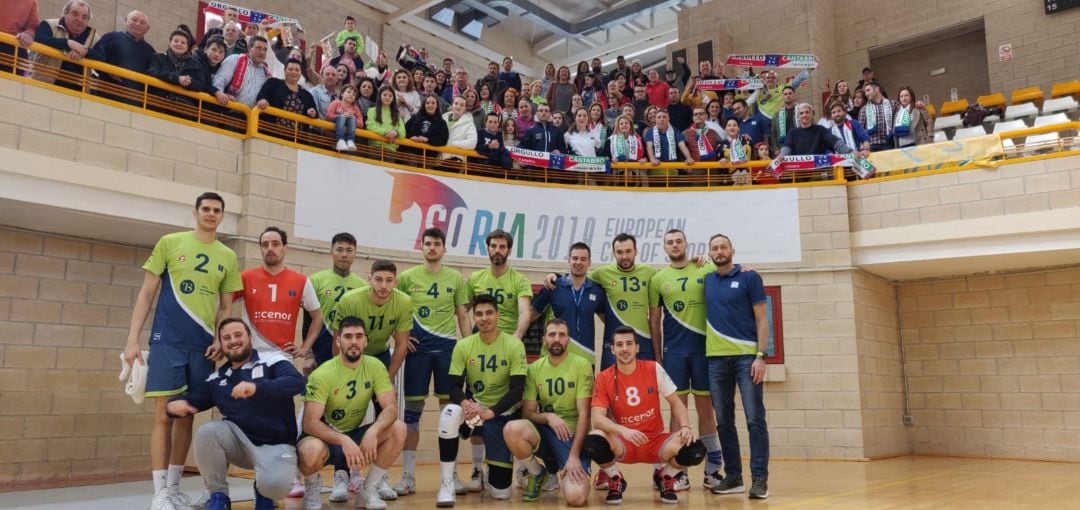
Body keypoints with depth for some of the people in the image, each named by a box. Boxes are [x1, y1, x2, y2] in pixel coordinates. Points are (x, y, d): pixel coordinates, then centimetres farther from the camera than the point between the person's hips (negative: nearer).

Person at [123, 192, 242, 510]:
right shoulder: (170, 243, 2)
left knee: (187, 415, 8)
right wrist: (132, 339, -5)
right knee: (164, 413, -5)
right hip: (167, 341, -3)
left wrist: (220, 340, -3)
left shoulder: (228, 257, 9)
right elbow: (147, 293, 2)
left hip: (202, 345, 3)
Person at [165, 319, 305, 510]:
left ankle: (264, 492, 9)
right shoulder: (217, 379, 11)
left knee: (275, 485, -32)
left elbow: (296, 382, -24)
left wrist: (257, 387, -41)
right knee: (206, 432, -24)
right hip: (240, 440, 4)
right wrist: (174, 405, -19)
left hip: (276, 444, -4)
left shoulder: (272, 361, -6)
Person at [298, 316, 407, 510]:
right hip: (326, 438, -4)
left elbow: (391, 408, -15)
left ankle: (368, 490, -4)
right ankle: (312, 487, -1)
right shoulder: (322, 374, -21)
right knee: (312, 450, -39)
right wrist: (343, 440, -40)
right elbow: (310, 423, -25)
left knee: (398, 429, -22)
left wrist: (373, 431, -36)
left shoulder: (375, 366, -10)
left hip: (355, 434, 4)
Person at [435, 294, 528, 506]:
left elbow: (517, 390, -17)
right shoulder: (463, 346, -5)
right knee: (449, 413, -36)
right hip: (474, 408, 1)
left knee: (500, 491, -3)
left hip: (503, 414, -1)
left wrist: (490, 412, -31)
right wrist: (465, 403, -31)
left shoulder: (514, 345, -11)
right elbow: (454, 387, -8)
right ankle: (447, 484, -22)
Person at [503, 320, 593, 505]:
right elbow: (527, 413, 2)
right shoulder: (534, 368, 2)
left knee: (576, 497, -26)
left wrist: (574, 456, -19)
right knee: (512, 429, -30)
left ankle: (561, 468, 12)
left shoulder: (582, 365, -8)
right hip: (545, 432, 3)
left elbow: (584, 415, -12)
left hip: (573, 435, -3)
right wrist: (547, 417, -21)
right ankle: (537, 474, 0)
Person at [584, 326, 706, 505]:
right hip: (623, 443, -1)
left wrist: (685, 427, -18)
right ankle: (615, 480, 0)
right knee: (593, 442, -34)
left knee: (694, 450, -27)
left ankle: (665, 477, 8)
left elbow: (675, 403, 1)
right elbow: (597, 418, -17)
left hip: (655, 440, 1)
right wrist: (623, 431, -36)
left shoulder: (654, 369, -5)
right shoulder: (604, 379, -9)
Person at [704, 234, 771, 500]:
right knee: (724, 421, 7)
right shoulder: (707, 280, 12)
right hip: (716, 358, 4)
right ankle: (733, 476, 16)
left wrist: (760, 356, -12)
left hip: (746, 356, -4)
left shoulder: (749, 278, 1)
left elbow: (761, 320, -2)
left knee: (755, 419, -4)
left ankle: (759, 478, 0)